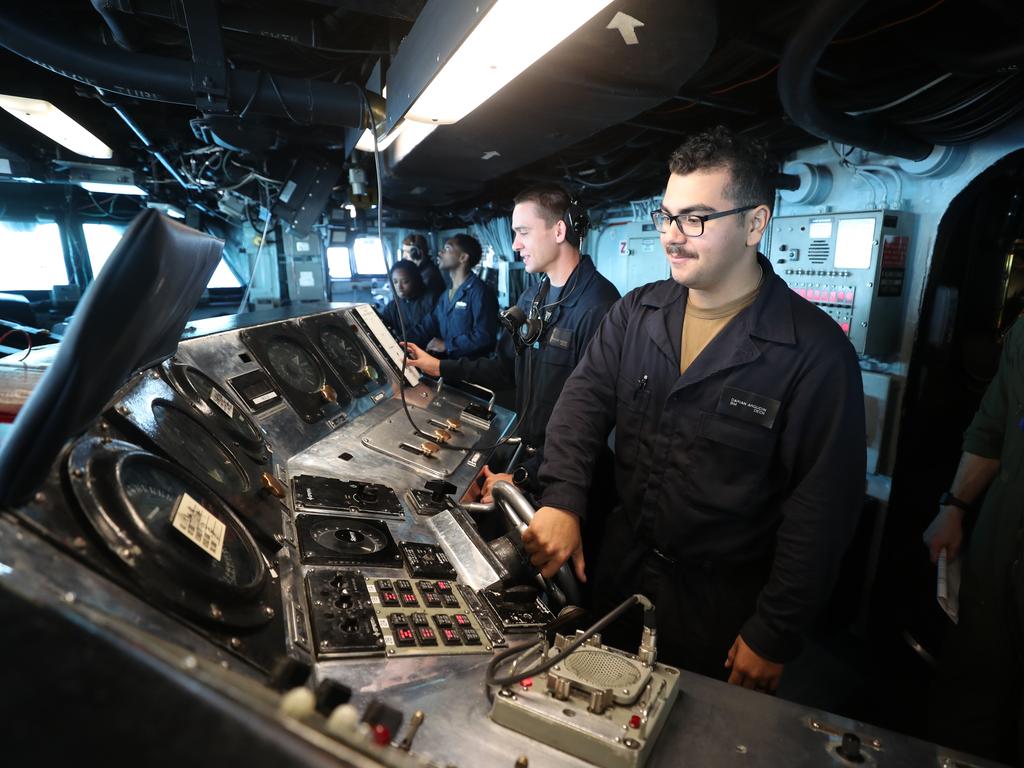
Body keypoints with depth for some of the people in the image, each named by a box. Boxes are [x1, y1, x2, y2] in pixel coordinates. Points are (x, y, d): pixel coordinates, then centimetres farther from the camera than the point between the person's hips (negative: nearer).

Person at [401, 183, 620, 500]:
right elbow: (504, 367, 17)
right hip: (526, 450, 7)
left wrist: (522, 476, -24)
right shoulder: (531, 299, 9)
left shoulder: (598, 307, -22)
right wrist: (439, 367, 9)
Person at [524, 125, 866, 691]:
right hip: (621, 567, 5)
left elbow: (821, 508, -17)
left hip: (723, 604, -4)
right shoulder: (636, 312, -3)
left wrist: (774, 634, -13)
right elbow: (586, 397, -8)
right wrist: (563, 500, -23)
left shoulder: (816, 352, -19)